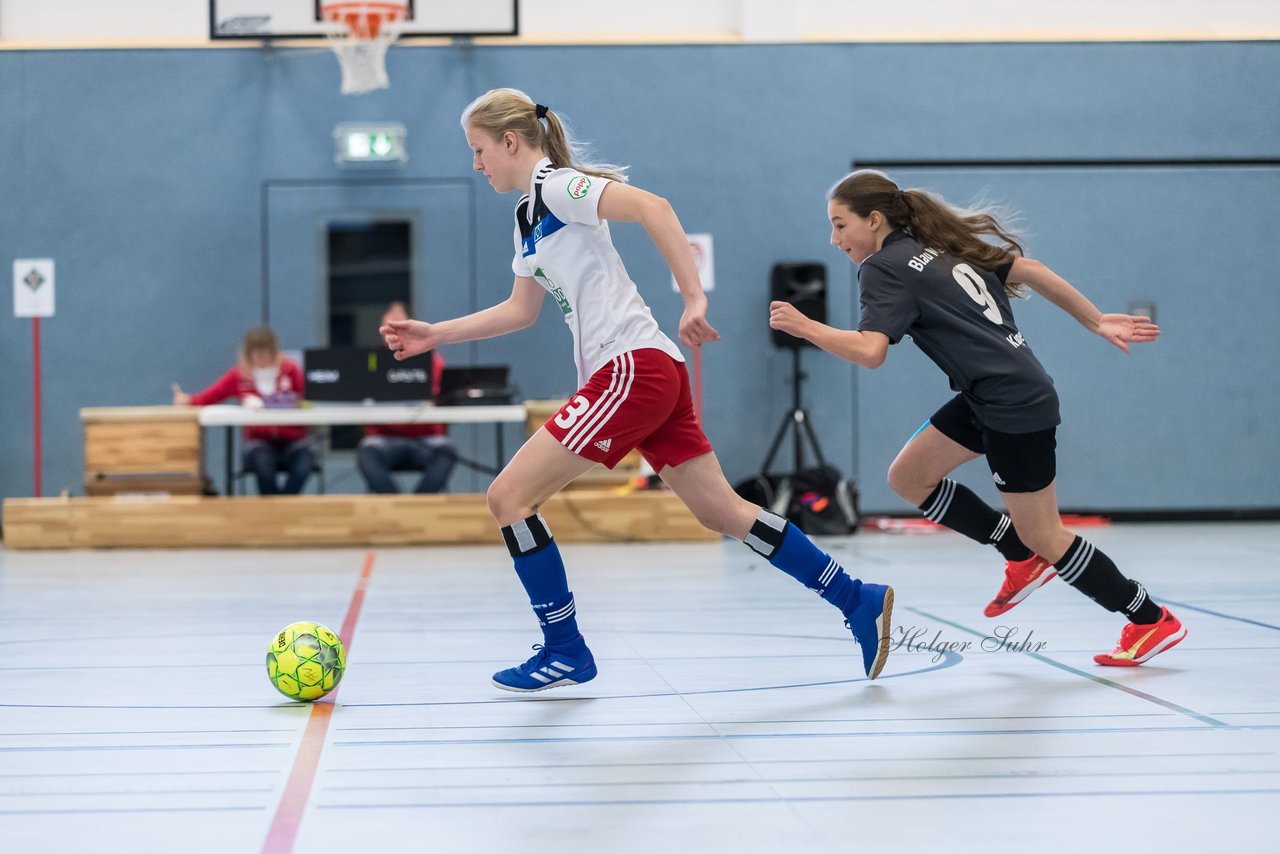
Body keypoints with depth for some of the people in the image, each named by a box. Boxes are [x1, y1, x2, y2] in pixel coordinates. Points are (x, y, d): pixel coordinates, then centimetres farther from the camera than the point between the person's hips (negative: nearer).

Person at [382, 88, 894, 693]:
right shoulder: (527, 215, 20)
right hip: (647, 374, 10)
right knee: (721, 512, 11)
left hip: (634, 367, -10)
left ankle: (566, 654, 2)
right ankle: (859, 603, 14)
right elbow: (520, 310, 30)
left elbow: (651, 206, -23)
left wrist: (693, 297, -28)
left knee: (509, 497, -7)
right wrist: (435, 334, 26)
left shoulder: (555, 186, -8)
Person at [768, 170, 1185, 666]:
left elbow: (869, 351, -25)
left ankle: (1152, 621, 13)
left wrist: (803, 326, -15)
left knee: (1043, 536, 1)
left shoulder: (885, 269, -10)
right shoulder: (942, 247, 14)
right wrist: (1096, 322, 16)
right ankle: (1024, 559, 19)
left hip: (1016, 406, -9)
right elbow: (1029, 270, 12)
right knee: (908, 477, 11)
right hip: (988, 399, 9)